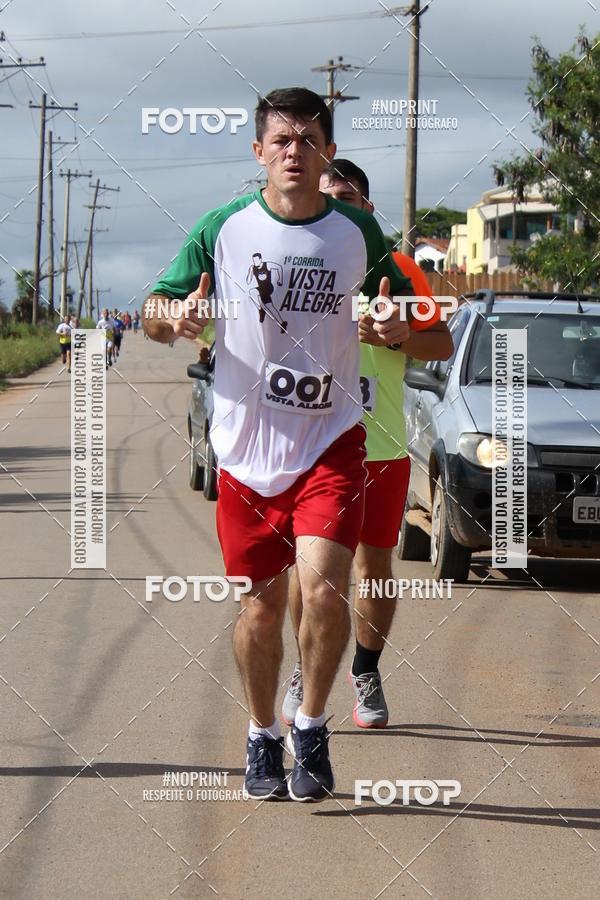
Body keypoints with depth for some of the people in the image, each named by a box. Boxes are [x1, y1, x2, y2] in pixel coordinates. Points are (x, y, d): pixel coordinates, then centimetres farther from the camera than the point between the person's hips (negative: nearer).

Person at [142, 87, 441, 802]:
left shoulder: (357, 233, 1)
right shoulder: (223, 228, -1)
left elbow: (415, 320, 14)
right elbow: (154, 312, 6)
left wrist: (396, 328, -9)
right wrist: (175, 319, -17)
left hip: (330, 441, -1)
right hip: (246, 447, 1)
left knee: (323, 588, -17)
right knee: (262, 603, 8)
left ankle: (311, 727, 4)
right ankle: (262, 738, 28)